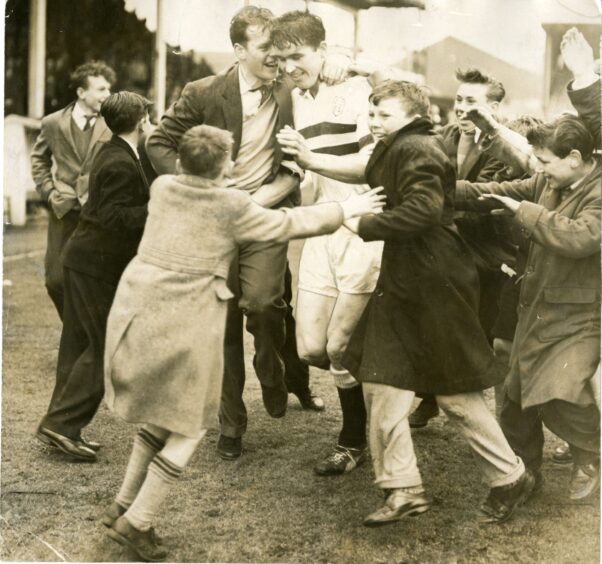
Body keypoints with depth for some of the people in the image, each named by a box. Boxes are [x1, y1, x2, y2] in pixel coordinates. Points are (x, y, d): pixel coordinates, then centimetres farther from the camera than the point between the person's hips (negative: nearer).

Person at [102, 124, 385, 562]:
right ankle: (137, 522, 8)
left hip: (137, 309, 6)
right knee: (189, 425, 9)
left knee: (162, 417, 23)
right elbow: (288, 224, 2)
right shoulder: (233, 206, -9)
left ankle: (123, 506, 27)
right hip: (183, 324, -6)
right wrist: (344, 210, 14)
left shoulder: (162, 188, 5)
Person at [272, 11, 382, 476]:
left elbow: (371, 164, -17)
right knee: (311, 348, 5)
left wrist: (311, 157, -25)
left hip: (362, 231, -7)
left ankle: (354, 443, 16)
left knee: (340, 347, -4)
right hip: (322, 230, 7)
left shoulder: (359, 89, -10)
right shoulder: (298, 97, 12)